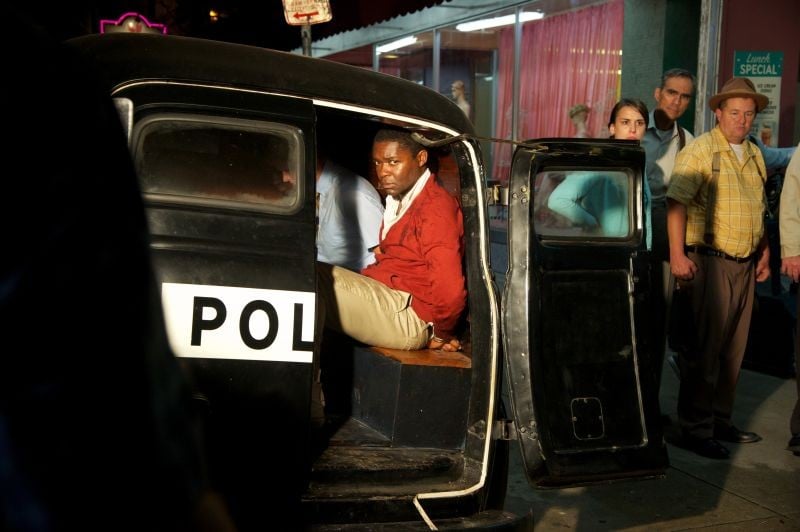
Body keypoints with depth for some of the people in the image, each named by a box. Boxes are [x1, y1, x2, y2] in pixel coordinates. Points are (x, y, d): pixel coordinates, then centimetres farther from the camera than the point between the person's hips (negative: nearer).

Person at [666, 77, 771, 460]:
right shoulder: (700, 150, -8)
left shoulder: (755, 155, 15)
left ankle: (720, 419, 27)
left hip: (745, 264, 8)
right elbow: (677, 201, -16)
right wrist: (677, 255, -24)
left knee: (734, 348, 14)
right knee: (704, 348, -3)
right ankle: (695, 429, 6)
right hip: (710, 261, -7)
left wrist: (764, 250, 16)